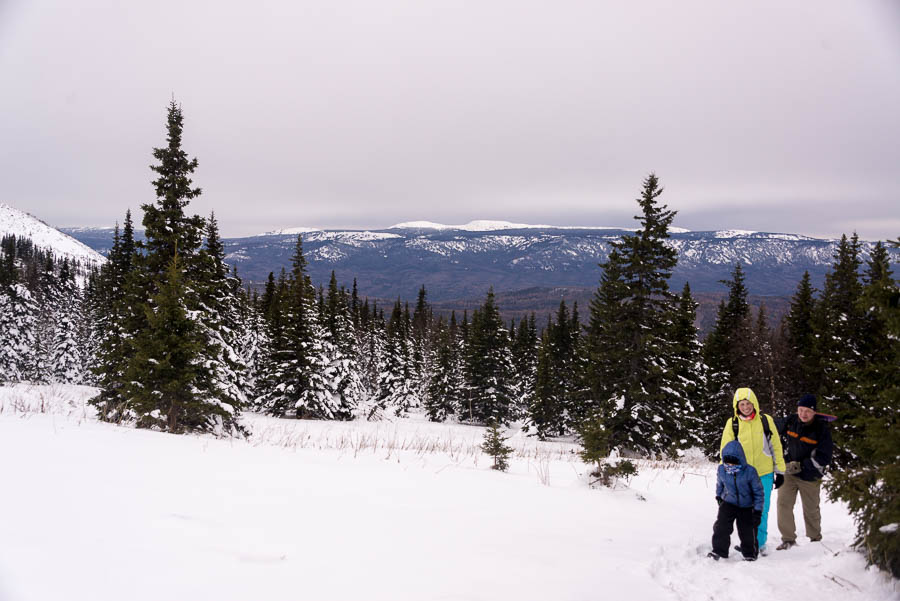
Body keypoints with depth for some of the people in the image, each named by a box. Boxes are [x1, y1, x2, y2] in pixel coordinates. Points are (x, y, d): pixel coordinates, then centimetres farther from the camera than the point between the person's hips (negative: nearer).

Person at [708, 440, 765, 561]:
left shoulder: (750, 471, -23)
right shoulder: (721, 469, -14)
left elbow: (759, 492, -12)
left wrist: (758, 510, -13)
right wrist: (719, 496, 20)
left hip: (746, 506, -2)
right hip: (728, 503, 2)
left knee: (748, 531, 2)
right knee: (721, 526, -13)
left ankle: (750, 554, 26)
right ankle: (718, 551, 0)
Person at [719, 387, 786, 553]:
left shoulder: (766, 420, 0)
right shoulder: (732, 423, -1)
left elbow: (776, 446, 7)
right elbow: (726, 450, 4)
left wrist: (780, 471, 6)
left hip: (764, 474, 0)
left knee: (762, 510, 4)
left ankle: (760, 543, 19)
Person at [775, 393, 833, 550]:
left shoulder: (822, 429, -16)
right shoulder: (791, 421, -6)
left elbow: (824, 458, -16)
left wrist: (800, 466, -22)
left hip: (810, 477, -3)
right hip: (788, 472, 3)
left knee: (811, 510, 11)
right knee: (783, 503, -8)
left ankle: (815, 538, 35)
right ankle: (788, 539, 3)